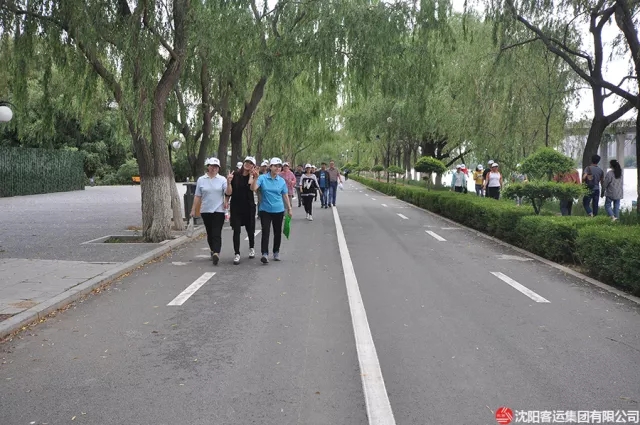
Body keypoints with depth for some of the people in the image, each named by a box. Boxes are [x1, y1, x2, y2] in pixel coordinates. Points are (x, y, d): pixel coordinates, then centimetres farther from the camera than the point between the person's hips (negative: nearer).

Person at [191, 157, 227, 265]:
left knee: (217, 233, -11)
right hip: (205, 211, 3)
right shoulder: (201, 180, 7)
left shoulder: (222, 179, 2)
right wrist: (193, 209, 6)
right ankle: (213, 251, 28)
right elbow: (197, 196, 8)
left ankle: (216, 254, -20)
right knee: (209, 233, 12)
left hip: (219, 211, -3)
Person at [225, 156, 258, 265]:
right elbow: (229, 193, -5)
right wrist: (228, 182, -20)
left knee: (250, 229, 13)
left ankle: (252, 248, 38)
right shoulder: (235, 175, -2)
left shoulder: (252, 176, -2)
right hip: (236, 207, -1)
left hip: (249, 207, 1)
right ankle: (236, 254, 1)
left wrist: (252, 175, -25)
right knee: (236, 231, -5)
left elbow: (251, 187, -25)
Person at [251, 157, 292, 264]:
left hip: (278, 210, 3)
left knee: (277, 232, 12)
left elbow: (285, 196, 9)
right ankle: (265, 254, -13)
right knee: (265, 232, -10)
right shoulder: (262, 178, -5)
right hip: (265, 210, -3)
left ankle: (276, 252, 27)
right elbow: (253, 188, -15)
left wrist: (289, 208, 10)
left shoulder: (282, 181, 2)